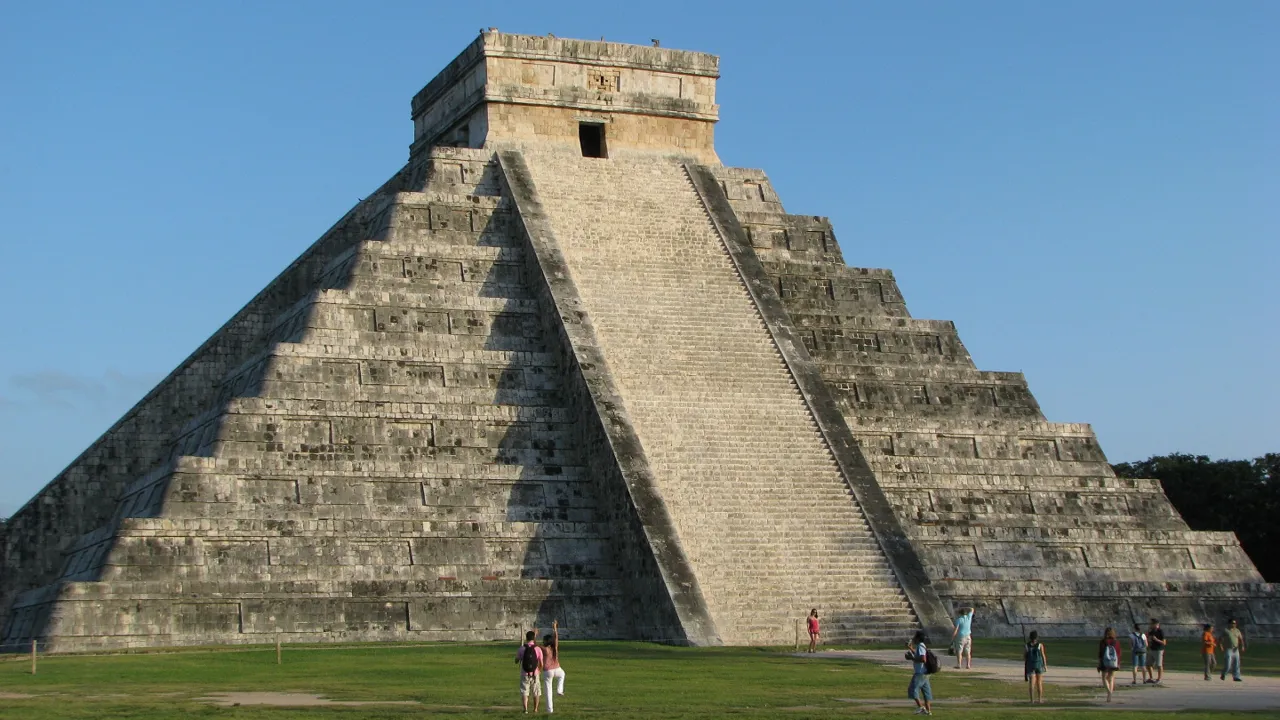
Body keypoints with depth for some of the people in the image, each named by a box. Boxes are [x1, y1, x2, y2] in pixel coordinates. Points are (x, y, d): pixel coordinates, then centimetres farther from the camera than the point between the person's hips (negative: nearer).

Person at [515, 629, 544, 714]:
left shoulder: (522, 649, -7)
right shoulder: (538, 649, -8)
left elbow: (516, 661, 3)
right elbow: (541, 663, -3)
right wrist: (539, 670, 16)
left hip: (525, 674, 0)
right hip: (534, 674, 0)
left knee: (524, 692, 6)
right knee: (536, 692, 16)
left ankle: (525, 709, -5)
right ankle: (535, 709, 20)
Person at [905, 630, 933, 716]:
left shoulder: (920, 646, -16)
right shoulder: (921, 646, 15)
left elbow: (923, 659, -28)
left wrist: (911, 658, -20)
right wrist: (910, 648, 29)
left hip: (920, 673, -10)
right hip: (924, 673, 10)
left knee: (912, 689, -8)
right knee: (926, 691, 10)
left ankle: (920, 706, -12)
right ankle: (928, 710, 12)